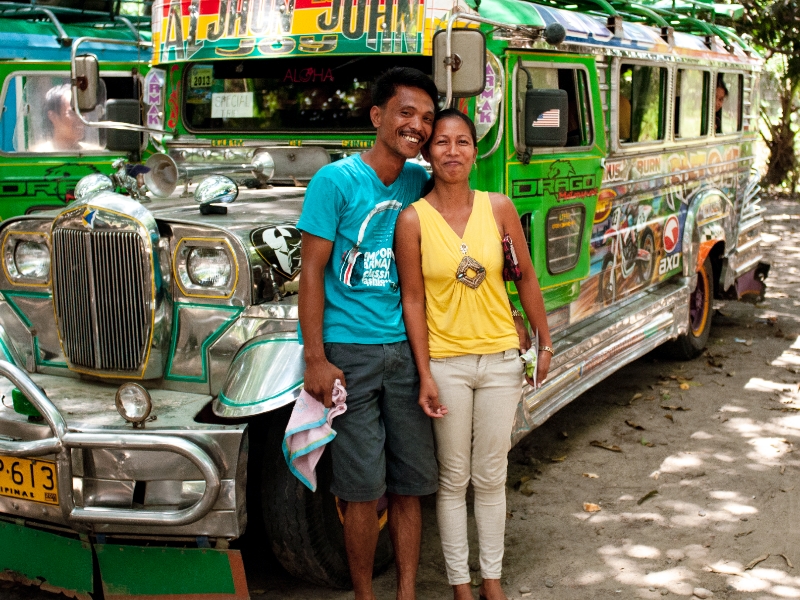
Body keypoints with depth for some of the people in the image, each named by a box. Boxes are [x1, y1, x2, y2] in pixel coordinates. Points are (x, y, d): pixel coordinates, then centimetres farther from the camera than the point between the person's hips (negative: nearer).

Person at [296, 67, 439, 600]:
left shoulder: (420, 180, 7)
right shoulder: (336, 181, -7)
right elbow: (312, 271, -8)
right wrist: (315, 359, -13)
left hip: (406, 348, 5)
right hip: (350, 351, -4)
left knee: (410, 483, 9)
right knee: (363, 488, 2)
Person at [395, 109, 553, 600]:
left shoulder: (499, 208, -3)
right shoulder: (413, 219, -9)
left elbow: (526, 278, 6)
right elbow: (412, 299, -8)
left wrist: (545, 344, 8)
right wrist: (425, 377, -10)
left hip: (500, 360, 2)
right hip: (445, 362, -2)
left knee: (491, 477, 13)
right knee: (453, 479, 9)